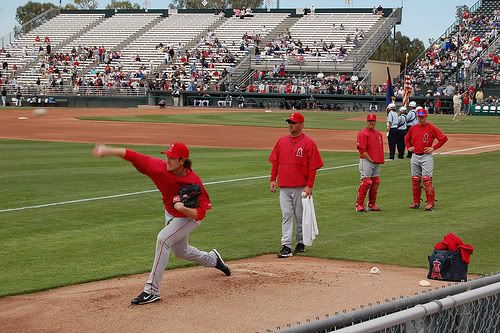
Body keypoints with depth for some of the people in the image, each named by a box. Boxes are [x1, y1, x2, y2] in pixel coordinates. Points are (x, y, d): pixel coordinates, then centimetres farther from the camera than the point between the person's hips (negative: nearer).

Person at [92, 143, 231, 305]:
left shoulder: (194, 183, -35)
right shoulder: (160, 167, -25)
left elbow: (200, 214, -31)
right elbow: (133, 156, -26)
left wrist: (183, 208, -49)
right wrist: (108, 150, -36)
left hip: (190, 216, -7)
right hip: (170, 214, 7)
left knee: (163, 238, -29)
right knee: (180, 251, 25)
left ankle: (152, 291, -27)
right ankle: (213, 259, 56)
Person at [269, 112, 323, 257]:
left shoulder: (308, 143, -5)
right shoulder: (281, 141, 10)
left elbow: (313, 167, -7)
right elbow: (275, 162, 16)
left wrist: (309, 186, -12)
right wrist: (273, 179, 9)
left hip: (301, 188, -4)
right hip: (284, 187, 4)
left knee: (300, 216, 7)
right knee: (286, 216, -2)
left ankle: (301, 243, 21)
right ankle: (286, 246, -5)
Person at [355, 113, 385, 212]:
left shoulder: (378, 133, 17)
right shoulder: (363, 133, -9)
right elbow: (361, 149, -15)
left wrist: (380, 159, 11)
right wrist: (370, 159, -14)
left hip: (377, 162, 8)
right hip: (366, 162, -8)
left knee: (376, 182, 9)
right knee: (366, 182, -11)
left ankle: (372, 204, 18)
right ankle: (359, 205, -7)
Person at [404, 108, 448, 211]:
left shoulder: (431, 128, -5)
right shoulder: (413, 128, 11)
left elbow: (444, 138, -7)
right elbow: (406, 139, 28)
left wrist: (433, 148, -10)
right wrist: (408, 147, 10)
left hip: (426, 157, -5)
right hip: (415, 157, 5)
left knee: (427, 180, -11)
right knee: (415, 180, 8)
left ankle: (430, 203, -9)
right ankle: (416, 202, 16)